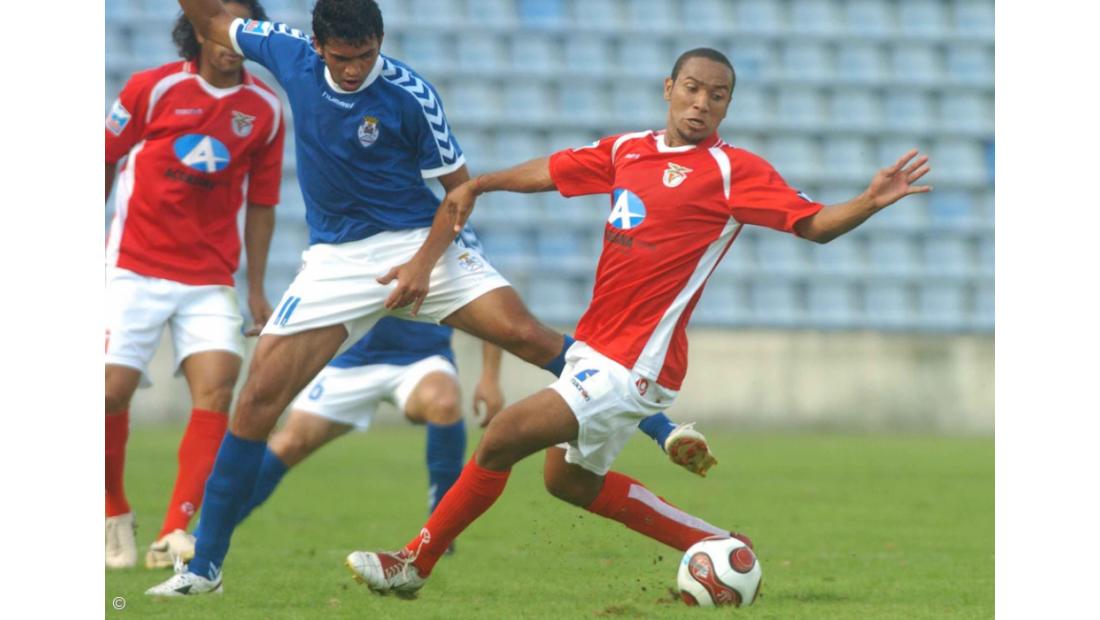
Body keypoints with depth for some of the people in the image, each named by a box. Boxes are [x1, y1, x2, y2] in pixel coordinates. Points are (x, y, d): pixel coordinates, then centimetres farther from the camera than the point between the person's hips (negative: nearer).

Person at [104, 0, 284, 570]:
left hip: (209, 277, 2)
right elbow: (105, 160, 6)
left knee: (217, 383, -17)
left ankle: (174, 534, -19)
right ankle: (115, 515, 17)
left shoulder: (264, 110, 3)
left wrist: (256, 290, 11)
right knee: (112, 389, -9)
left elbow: (260, 203, 11)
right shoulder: (153, 88, -5)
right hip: (135, 268, -2)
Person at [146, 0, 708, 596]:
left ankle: (658, 426, -1)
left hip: (417, 244, -2)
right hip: (335, 260, 2)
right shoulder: (291, 56, -4)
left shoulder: (409, 94, -14)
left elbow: (458, 187, -5)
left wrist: (425, 261, -17)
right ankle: (203, 568, -4)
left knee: (527, 335, -18)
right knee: (257, 398, -10)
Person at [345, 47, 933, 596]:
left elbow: (814, 224, -14)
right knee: (570, 481, 21)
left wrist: (869, 203, -30)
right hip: (595, 347, 9)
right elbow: (551, 171, 25)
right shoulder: (627, 150, 10)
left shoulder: (731, 170, -10)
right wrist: (477, 186, 20)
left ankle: (414, 562, 3)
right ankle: (721, 548, 28)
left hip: (634, 366, -9)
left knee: (503, 436, -12)